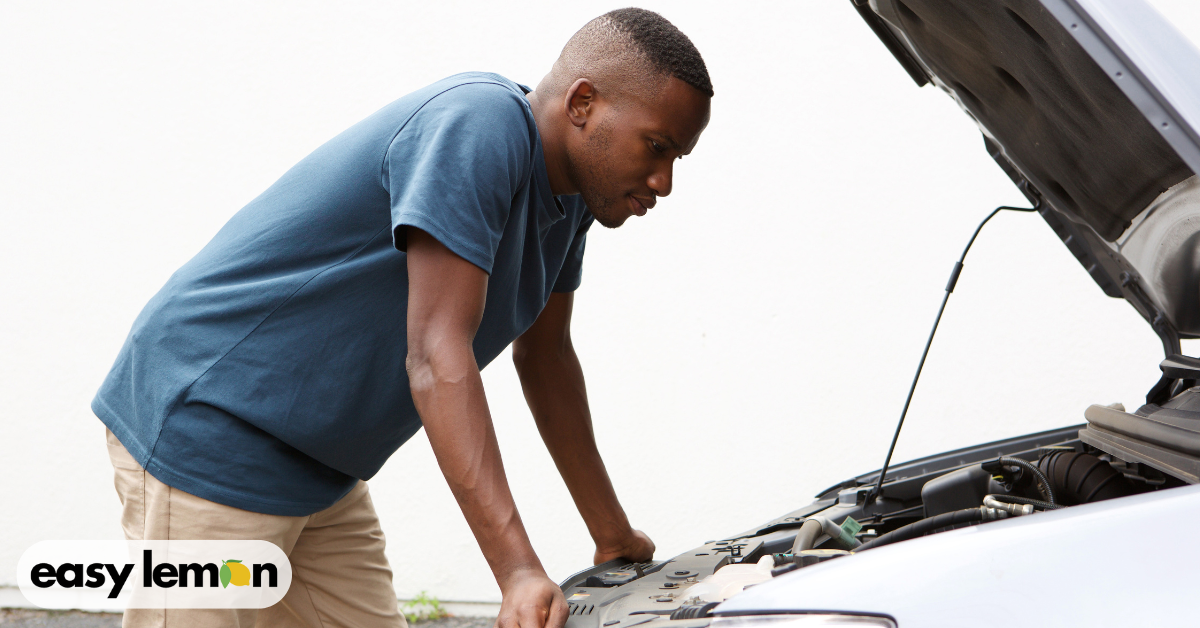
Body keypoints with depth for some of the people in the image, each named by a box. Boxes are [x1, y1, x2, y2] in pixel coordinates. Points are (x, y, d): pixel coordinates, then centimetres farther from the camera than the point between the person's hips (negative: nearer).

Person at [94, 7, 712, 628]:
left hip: (320, 475, 10)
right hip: (205, 434, -9)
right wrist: (519, 573, -35)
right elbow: (435, 356, -30)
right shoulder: (480, 121, -23)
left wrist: (615, 536, 23)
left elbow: (544, 357, 19)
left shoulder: (568, 191, 7)